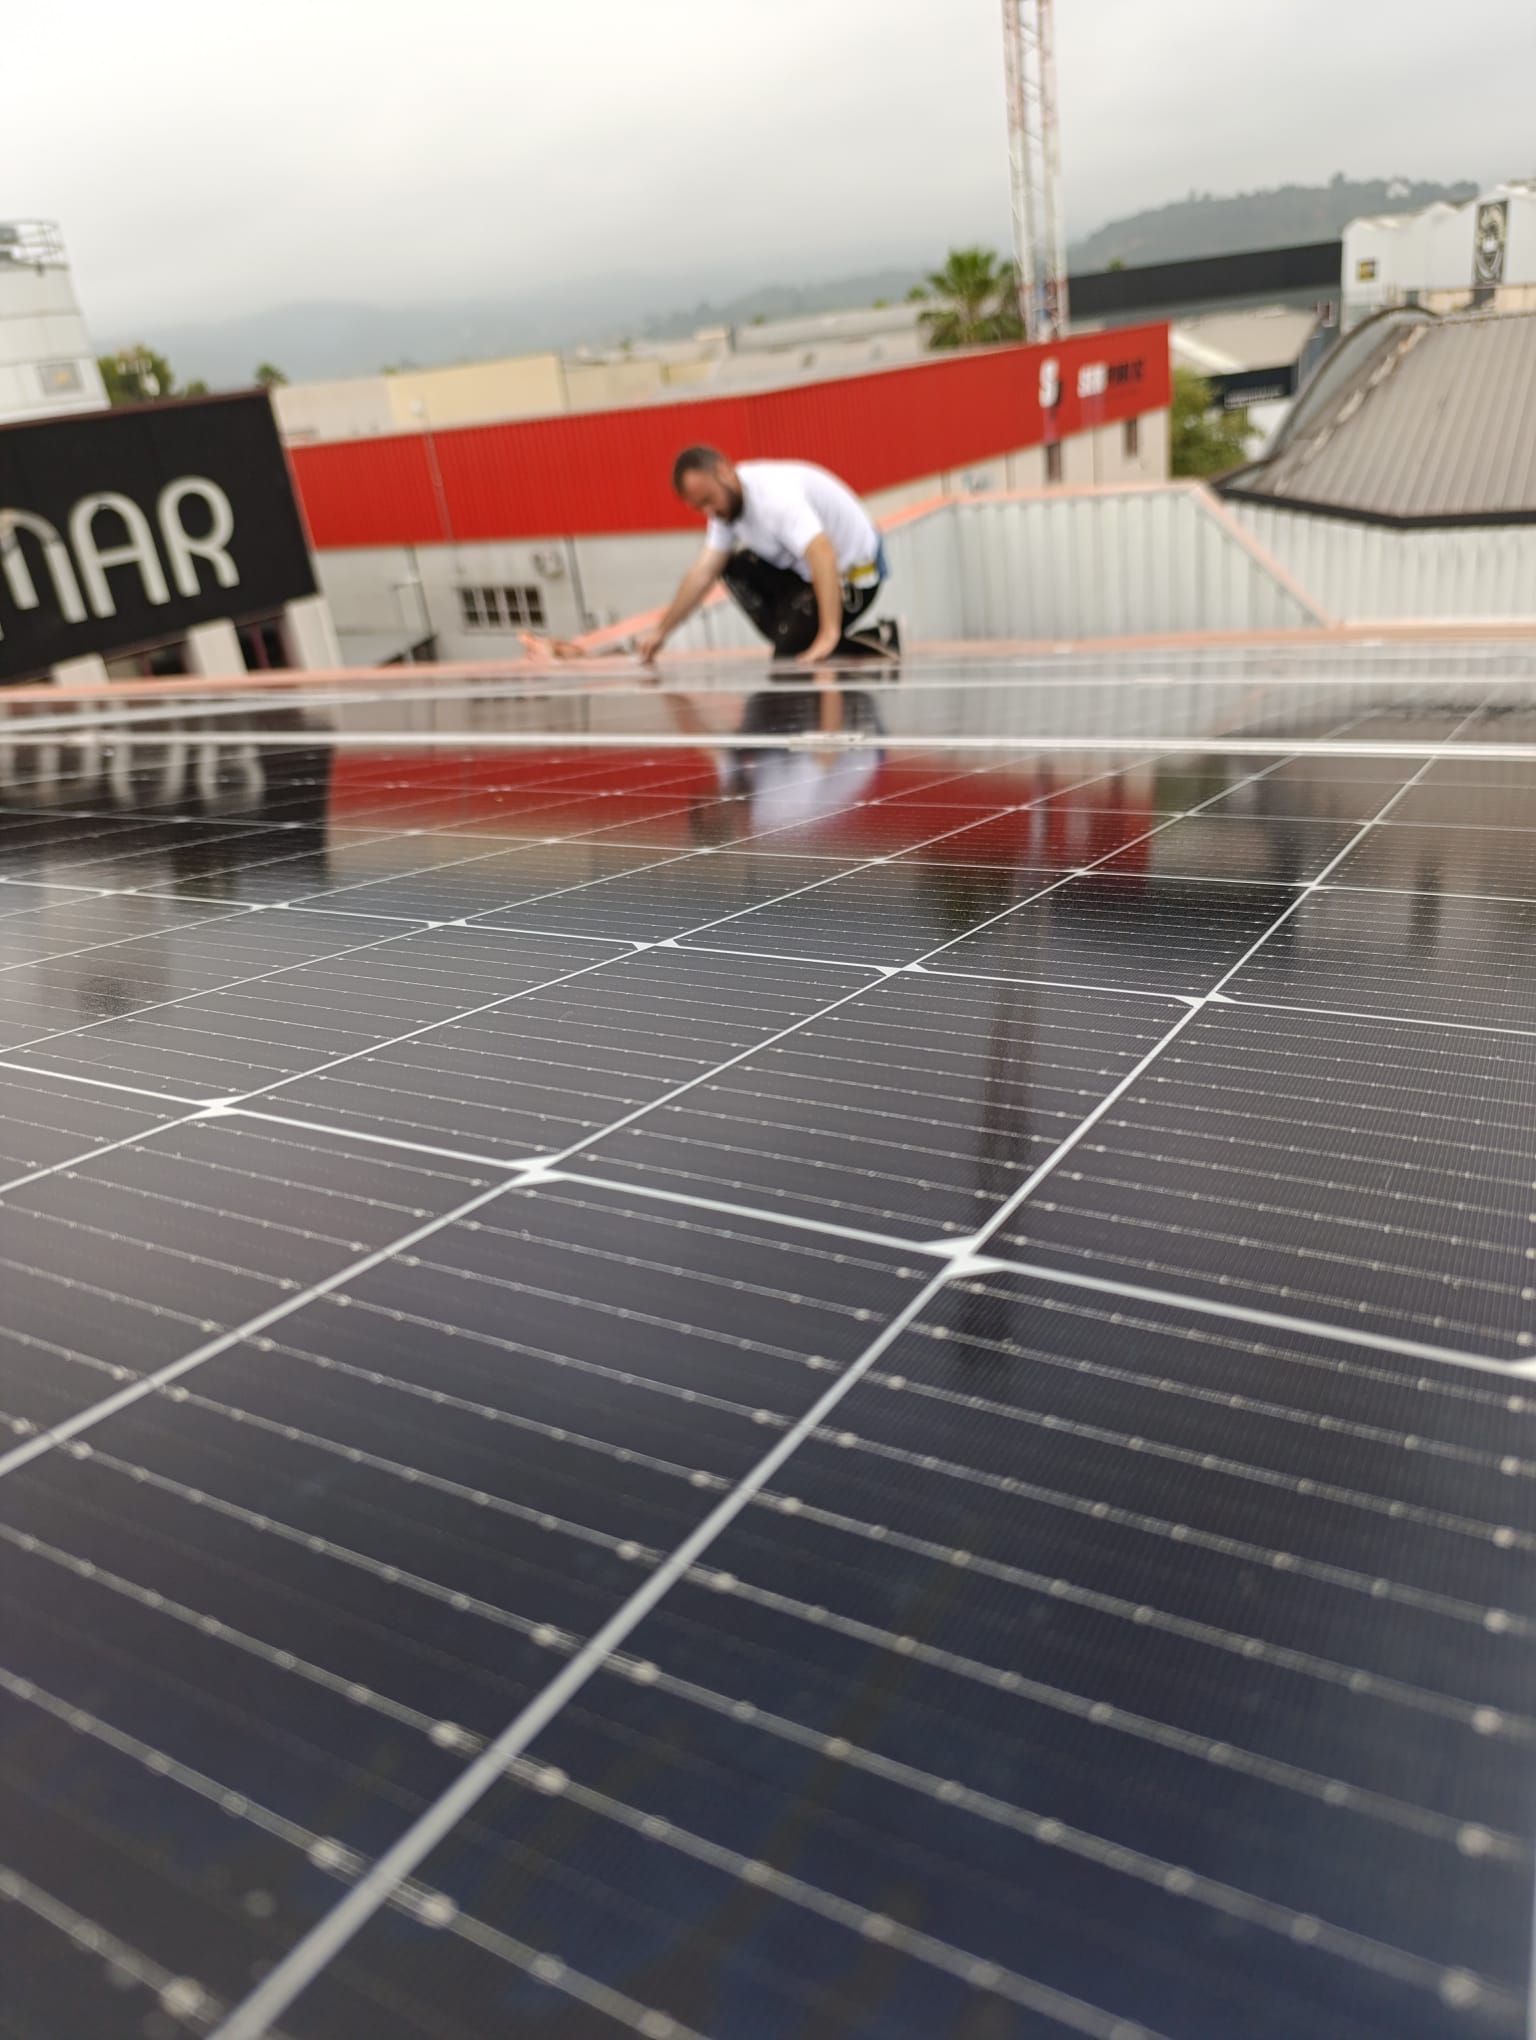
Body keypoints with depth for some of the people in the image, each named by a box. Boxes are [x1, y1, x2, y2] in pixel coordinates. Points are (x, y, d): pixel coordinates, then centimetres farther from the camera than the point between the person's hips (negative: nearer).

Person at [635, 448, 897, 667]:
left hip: (854, 574, -9)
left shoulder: (774, 493, -30)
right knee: (733, 566, 1)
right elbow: (703, 573, 1)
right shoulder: (726, 503, -2)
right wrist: (661, 632, -2)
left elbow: (823, 557, -41)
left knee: (788, 660, -17)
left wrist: (828, 635, -49)